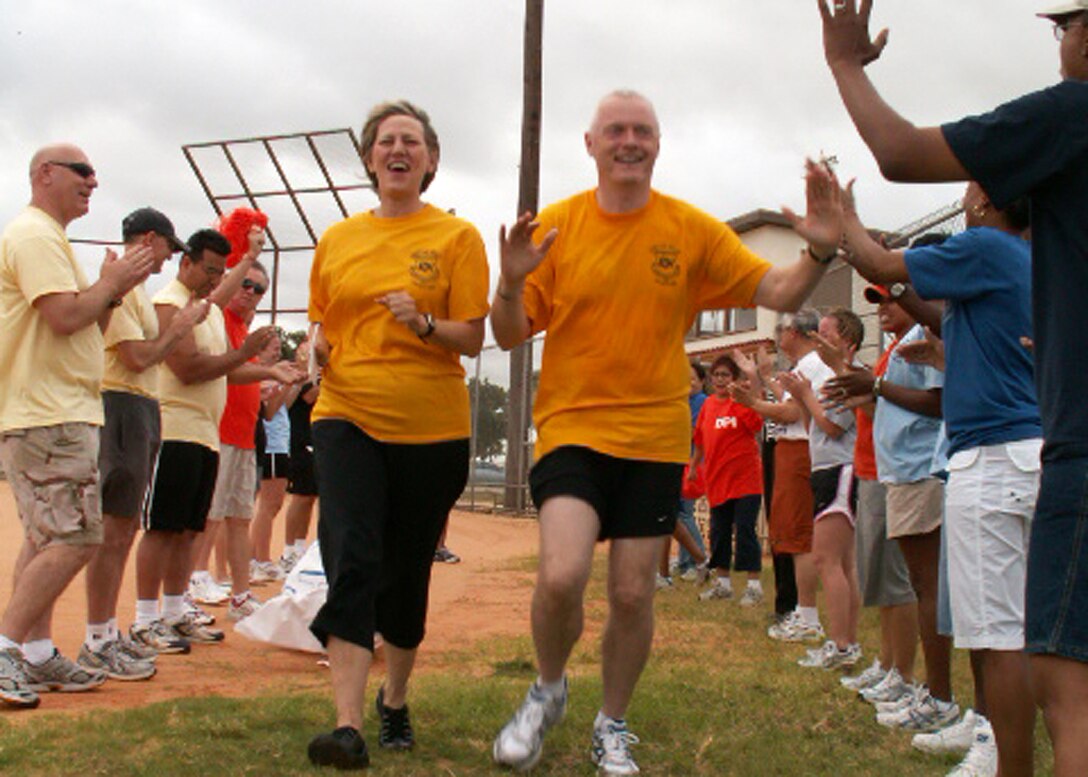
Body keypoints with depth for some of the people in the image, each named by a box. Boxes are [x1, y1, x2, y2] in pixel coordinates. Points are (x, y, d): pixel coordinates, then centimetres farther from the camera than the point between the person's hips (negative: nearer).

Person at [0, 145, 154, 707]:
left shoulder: (47, 238, 23)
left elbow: (85, 331, 23)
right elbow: (64, 316, -21)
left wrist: (113, 291, 9)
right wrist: (112, 284, -7)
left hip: (54, 413, 11)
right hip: (49, 415, -11)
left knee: (45, 540, 11)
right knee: (74, 539, -13)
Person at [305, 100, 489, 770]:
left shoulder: (457, 236, 1)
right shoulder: (337, 239, 11)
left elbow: (473, 339, -4)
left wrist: (424, 323, -23)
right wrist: (316, 347, -2)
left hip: (431, 427, -1)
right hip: (349, 418, 1)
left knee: (408, 572, 10)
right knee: (352, 563, -15)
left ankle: (395, 702, 31)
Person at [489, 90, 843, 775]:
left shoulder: (692, 229, 0)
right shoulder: (554, 226, -2)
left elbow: (777, 293, 0)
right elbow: (511, 336, 0)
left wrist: (820, 253, -20)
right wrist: (512, 281, -21)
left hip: (655, 437, 2)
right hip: (571, 429, -1)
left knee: (634, 595, 5)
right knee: (562, 575, -19)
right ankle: (548, 691, 12)